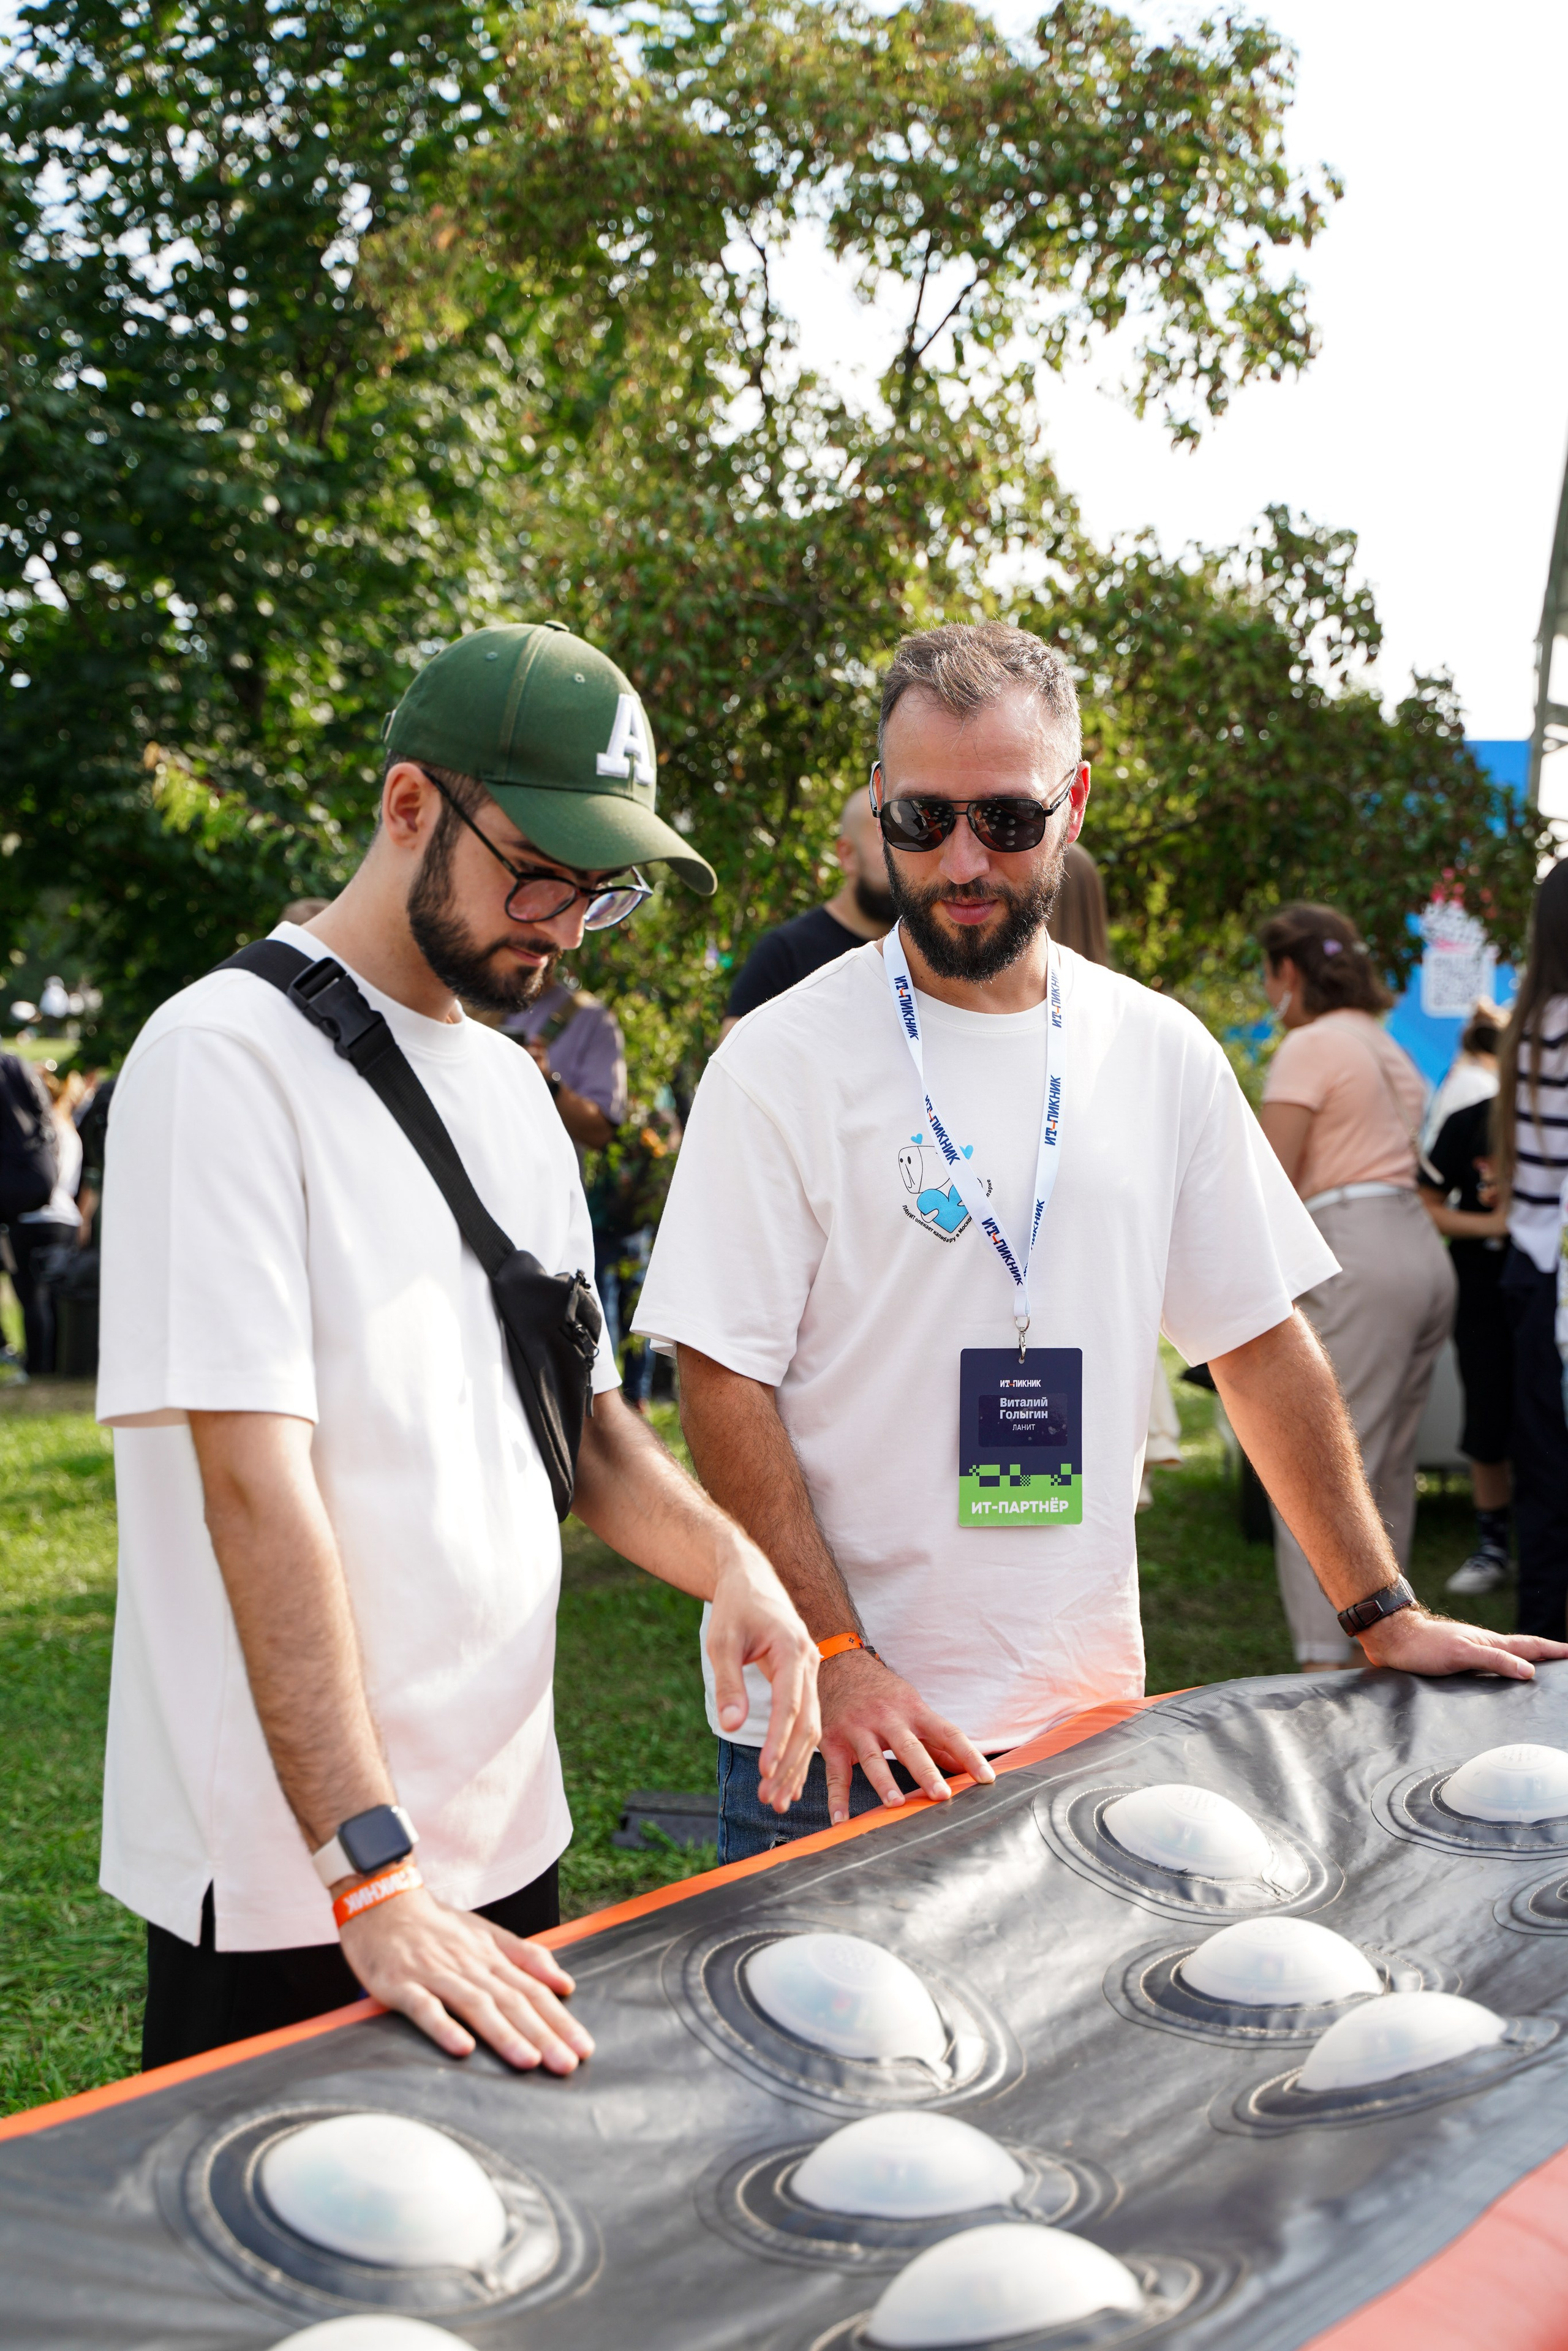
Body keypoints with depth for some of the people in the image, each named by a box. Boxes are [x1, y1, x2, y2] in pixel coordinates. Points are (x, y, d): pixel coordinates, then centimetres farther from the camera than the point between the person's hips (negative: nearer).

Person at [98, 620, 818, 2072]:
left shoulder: (512, 1088, 12)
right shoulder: (229, 1057, -14)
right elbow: (256, 1478, -21)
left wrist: (728, 1560, -5)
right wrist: (370, 1874, -27)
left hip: (505, 1833, 8)